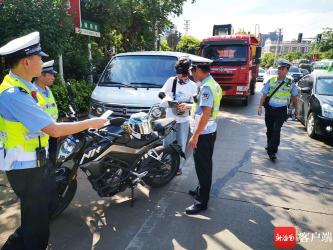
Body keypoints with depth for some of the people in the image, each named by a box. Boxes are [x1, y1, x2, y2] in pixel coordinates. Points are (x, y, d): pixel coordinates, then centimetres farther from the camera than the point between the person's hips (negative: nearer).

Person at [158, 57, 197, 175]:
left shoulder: (192, 86, -2)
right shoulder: (171, 80, -1)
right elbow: (161, 93, 3)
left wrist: (186, 107, -21)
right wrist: (166, 97, -18)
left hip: (183, 120, 0)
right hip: (170, 118, 0)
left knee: (181, 144, 8)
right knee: (167, 143, 4)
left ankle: (179, 166, 22)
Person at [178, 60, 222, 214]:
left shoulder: (206, 87, -21)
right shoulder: (212, 84, 11)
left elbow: (206, 114, -26)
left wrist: (195, 136, -25)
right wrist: (189, 106, 28)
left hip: (203, 133, -10)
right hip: (209, 132, 10)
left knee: (203, 166, -1)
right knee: (204, 164, 21)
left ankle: (202, 201, 10)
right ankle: (202, 190, 38)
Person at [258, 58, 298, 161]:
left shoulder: (290, 83, -1)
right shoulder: (271, 81, 0)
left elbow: (294, 97, 10)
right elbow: (264, 95, 0)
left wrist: (296, 109, 13)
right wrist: (260, 106, -9)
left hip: (281, 111, -2)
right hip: (269, 109, 2)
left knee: (276, 130, -12)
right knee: (269, 129, 13)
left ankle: (272, 151, -6)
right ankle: (270, 144, 38)